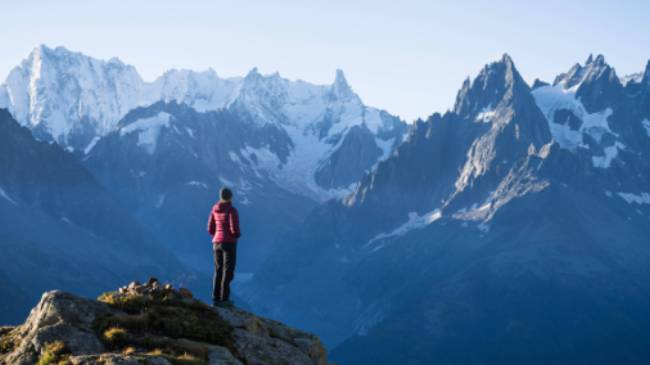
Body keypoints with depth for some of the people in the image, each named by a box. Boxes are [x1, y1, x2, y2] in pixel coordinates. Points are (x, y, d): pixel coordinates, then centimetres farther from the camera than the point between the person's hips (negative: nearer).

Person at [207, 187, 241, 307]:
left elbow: (210, 229, 9)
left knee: (219, 271, 13)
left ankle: (216, 298, 11)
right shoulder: (232, 210, -13)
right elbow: (235, 230, -18)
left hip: (217, 243, 6)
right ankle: (224, 300, -1)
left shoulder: (215, 209, 7)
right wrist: (238, 234, 6)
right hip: (229, 244, -6)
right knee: (228, 271, 0)